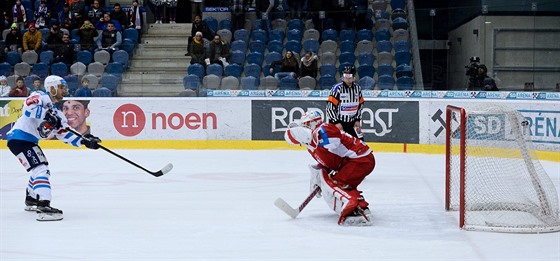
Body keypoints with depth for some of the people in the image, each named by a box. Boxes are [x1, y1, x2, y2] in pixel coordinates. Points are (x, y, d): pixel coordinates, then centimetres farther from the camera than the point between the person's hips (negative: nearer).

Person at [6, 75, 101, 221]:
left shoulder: (56, 112, 15)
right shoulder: (40, 97, -9)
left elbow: (65, 134, 9)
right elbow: (28, 108, -30)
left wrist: (84, 141, -1)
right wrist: (46, 114, -37)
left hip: (30, 141, 10)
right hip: (19, 137, -10)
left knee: (40, 169, 28)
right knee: (40, 169, -20)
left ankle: (31, 200, 47)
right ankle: (43, 208, -32)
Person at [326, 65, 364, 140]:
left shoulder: (357, 88, 2)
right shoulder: (337, 88, -15)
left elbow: (360, 105, 14)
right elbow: (330, 108, -16)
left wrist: (357, 119, 6)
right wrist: (336, 122, -19)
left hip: (352, 123, 5)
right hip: (337, 122, -5)